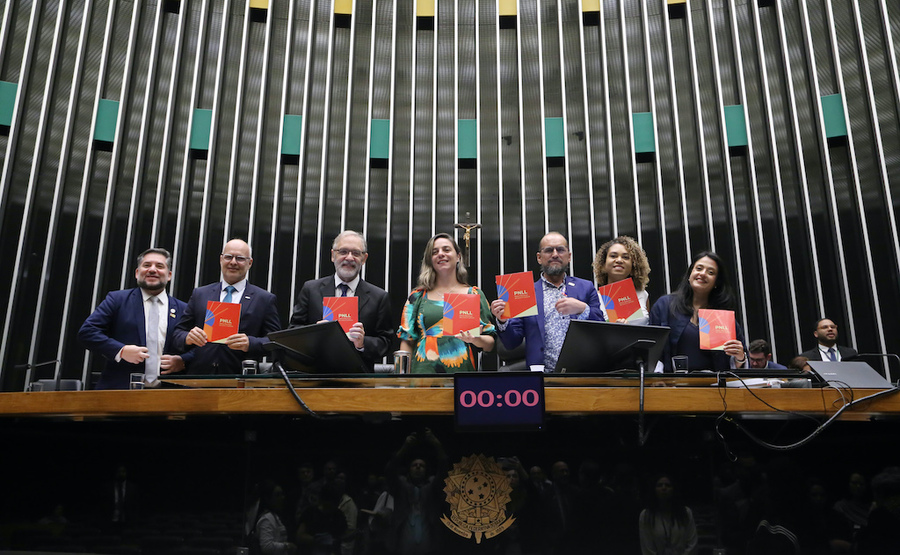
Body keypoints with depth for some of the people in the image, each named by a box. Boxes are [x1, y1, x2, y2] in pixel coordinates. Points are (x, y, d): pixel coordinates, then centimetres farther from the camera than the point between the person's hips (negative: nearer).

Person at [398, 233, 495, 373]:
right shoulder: (418, 296, 11)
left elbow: (490, 344, 8)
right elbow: (407, 341, 10)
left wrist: (475, 339, -13)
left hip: (462, 372, 0)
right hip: (424, 370, 0)